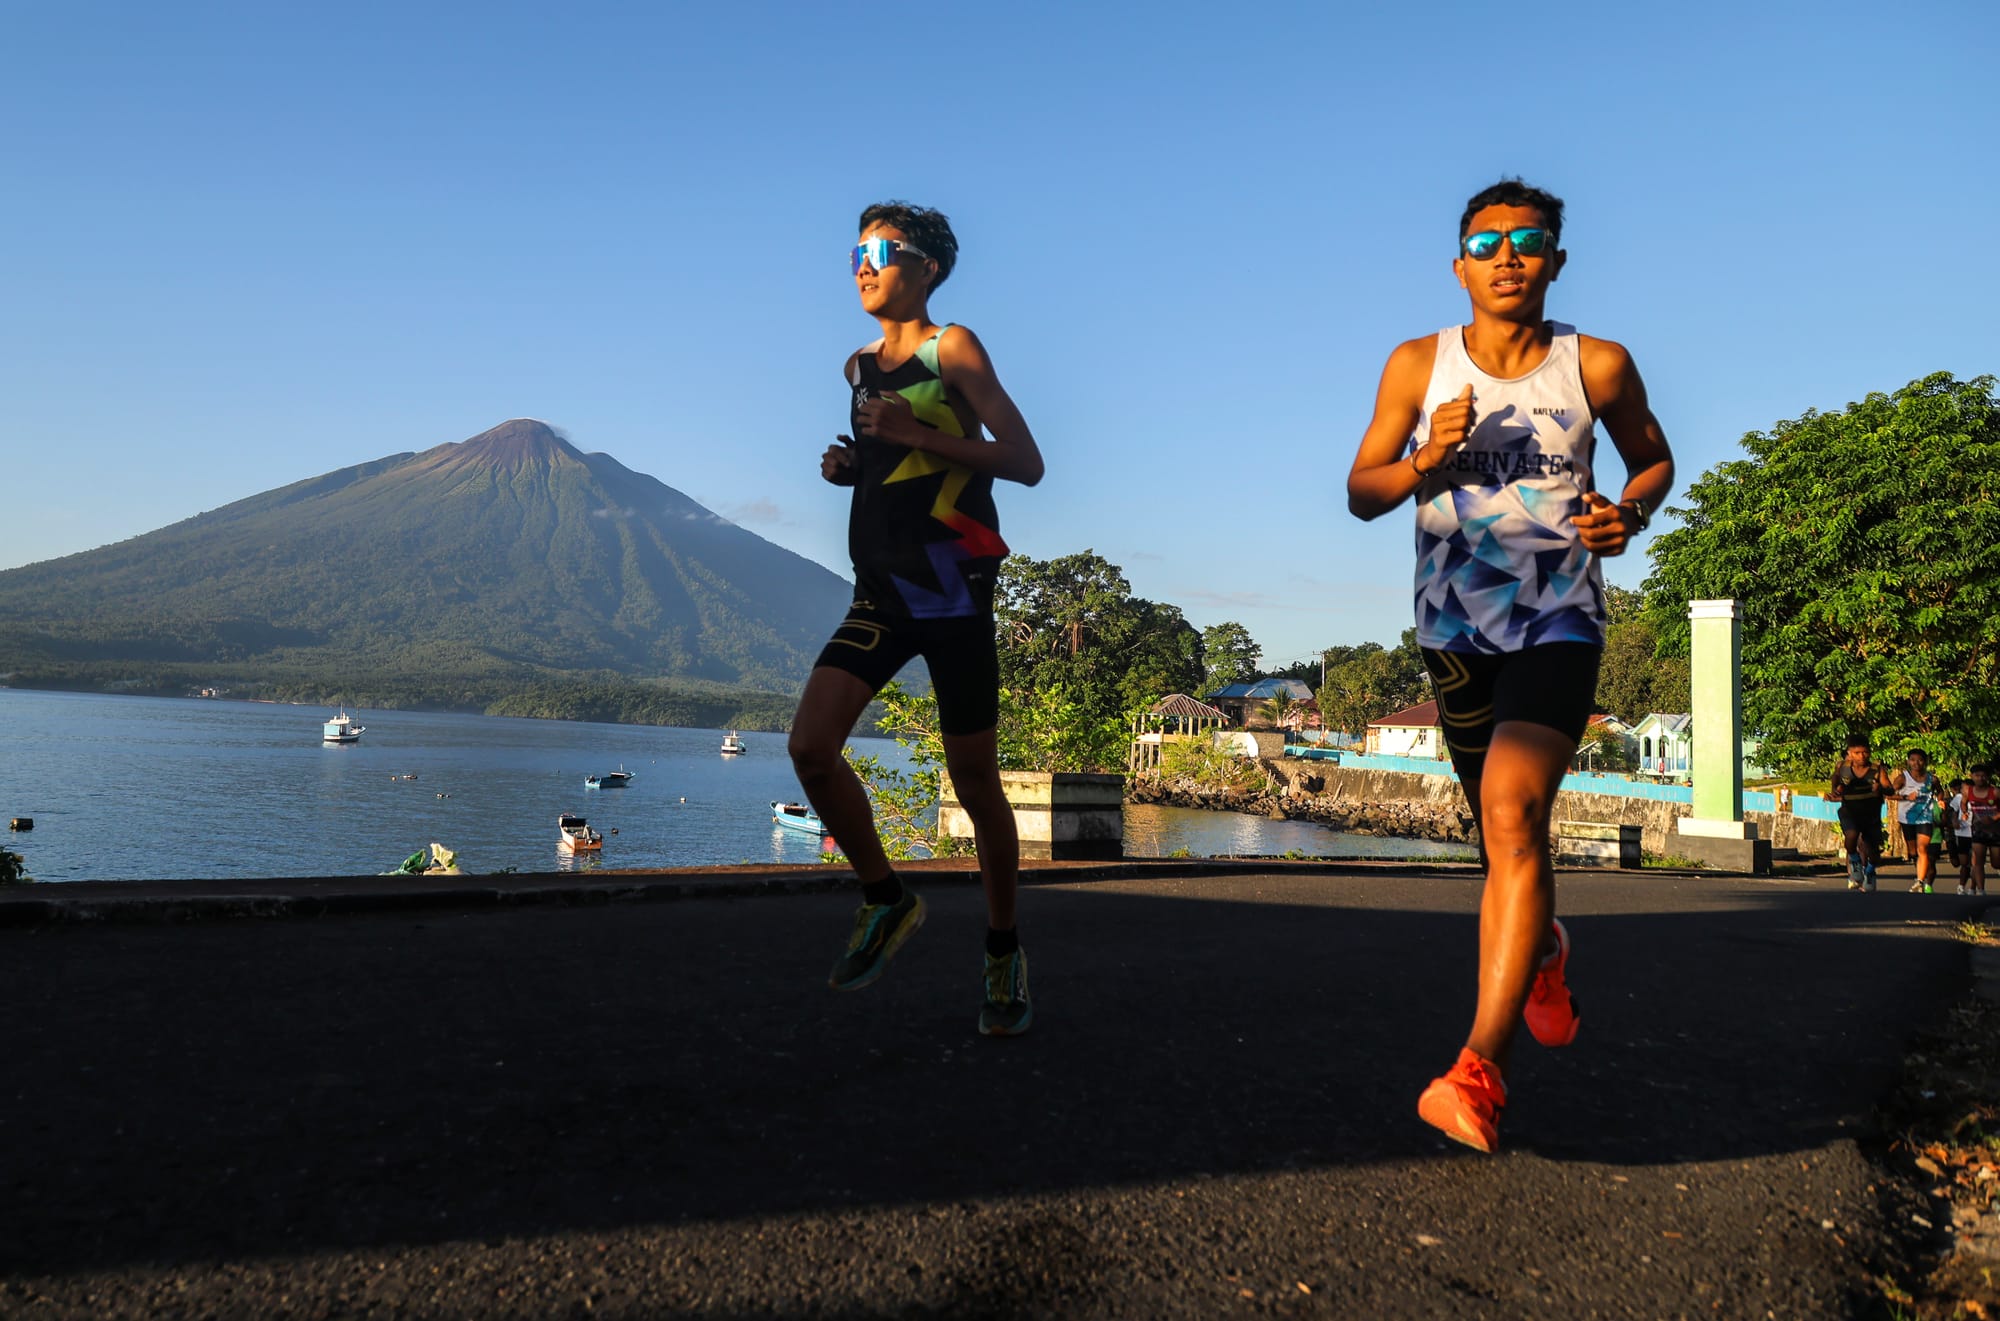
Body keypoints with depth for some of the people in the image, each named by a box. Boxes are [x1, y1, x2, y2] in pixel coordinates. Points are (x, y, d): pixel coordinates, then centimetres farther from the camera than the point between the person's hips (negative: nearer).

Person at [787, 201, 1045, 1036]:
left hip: (951, 589, -6)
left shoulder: (953, 348, -3)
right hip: (881, 591, 6)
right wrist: (848, 463, 11)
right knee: (810, 746, -11)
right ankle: (887, 900, 10)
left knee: (974, 780, 1)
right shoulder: (859, 367, 17)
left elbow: (1025, 463, -10)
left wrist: (918, 435, -19)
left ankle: (1003, 951, 19)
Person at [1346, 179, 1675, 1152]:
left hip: (1558, 625, -2)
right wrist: (1424, 462, -18)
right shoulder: (1418, 366, 0)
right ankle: (1543, 952, 50)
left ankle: (1479, 1070, -23)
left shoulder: (1598, 366, -1)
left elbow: (1654, 459, 15)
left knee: (1512, 809, -23)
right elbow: (1361, 494, 2)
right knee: (1502, 828, 16)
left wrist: (1629, 512, -7)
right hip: (1455, 628, 3)